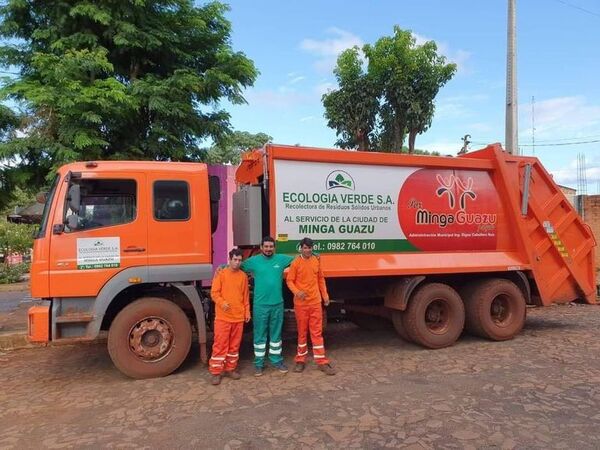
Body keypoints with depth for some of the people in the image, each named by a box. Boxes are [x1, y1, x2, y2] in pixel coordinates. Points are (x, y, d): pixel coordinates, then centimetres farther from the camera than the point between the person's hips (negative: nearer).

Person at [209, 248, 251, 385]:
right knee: (220, 344, -1)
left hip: (239, 317, 4)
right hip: (223, 316, -4)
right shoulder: (221, 274, -4)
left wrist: (247, 311, 8)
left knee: (234, 344, 12)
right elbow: (214, 292, -7)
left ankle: (231, 368, 24)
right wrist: (222, 303, -24)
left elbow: (246, 296, 12)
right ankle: (215, 372, 8)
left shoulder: (243, 276, 8)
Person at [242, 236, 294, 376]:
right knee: (260, 335, 6)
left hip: (277, 304, 2)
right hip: (260, 305, -2)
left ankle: (277, 360, 27)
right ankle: (259, 363, 17)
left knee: (276, 333, 14)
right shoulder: (254, 261, -2)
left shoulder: (281, 259, 3)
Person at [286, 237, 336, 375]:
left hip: (315, 302, 3)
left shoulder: (317, 261, 4)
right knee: (302, 332, 8)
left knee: (317, 332, 5)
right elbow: (289, 281, -6)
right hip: (301, 303, -2)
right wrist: (297, 292, -23)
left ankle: (322, 362, 10)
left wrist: (325, 295, 10)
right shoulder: (296, 263, -7)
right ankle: (300, 360, 21)